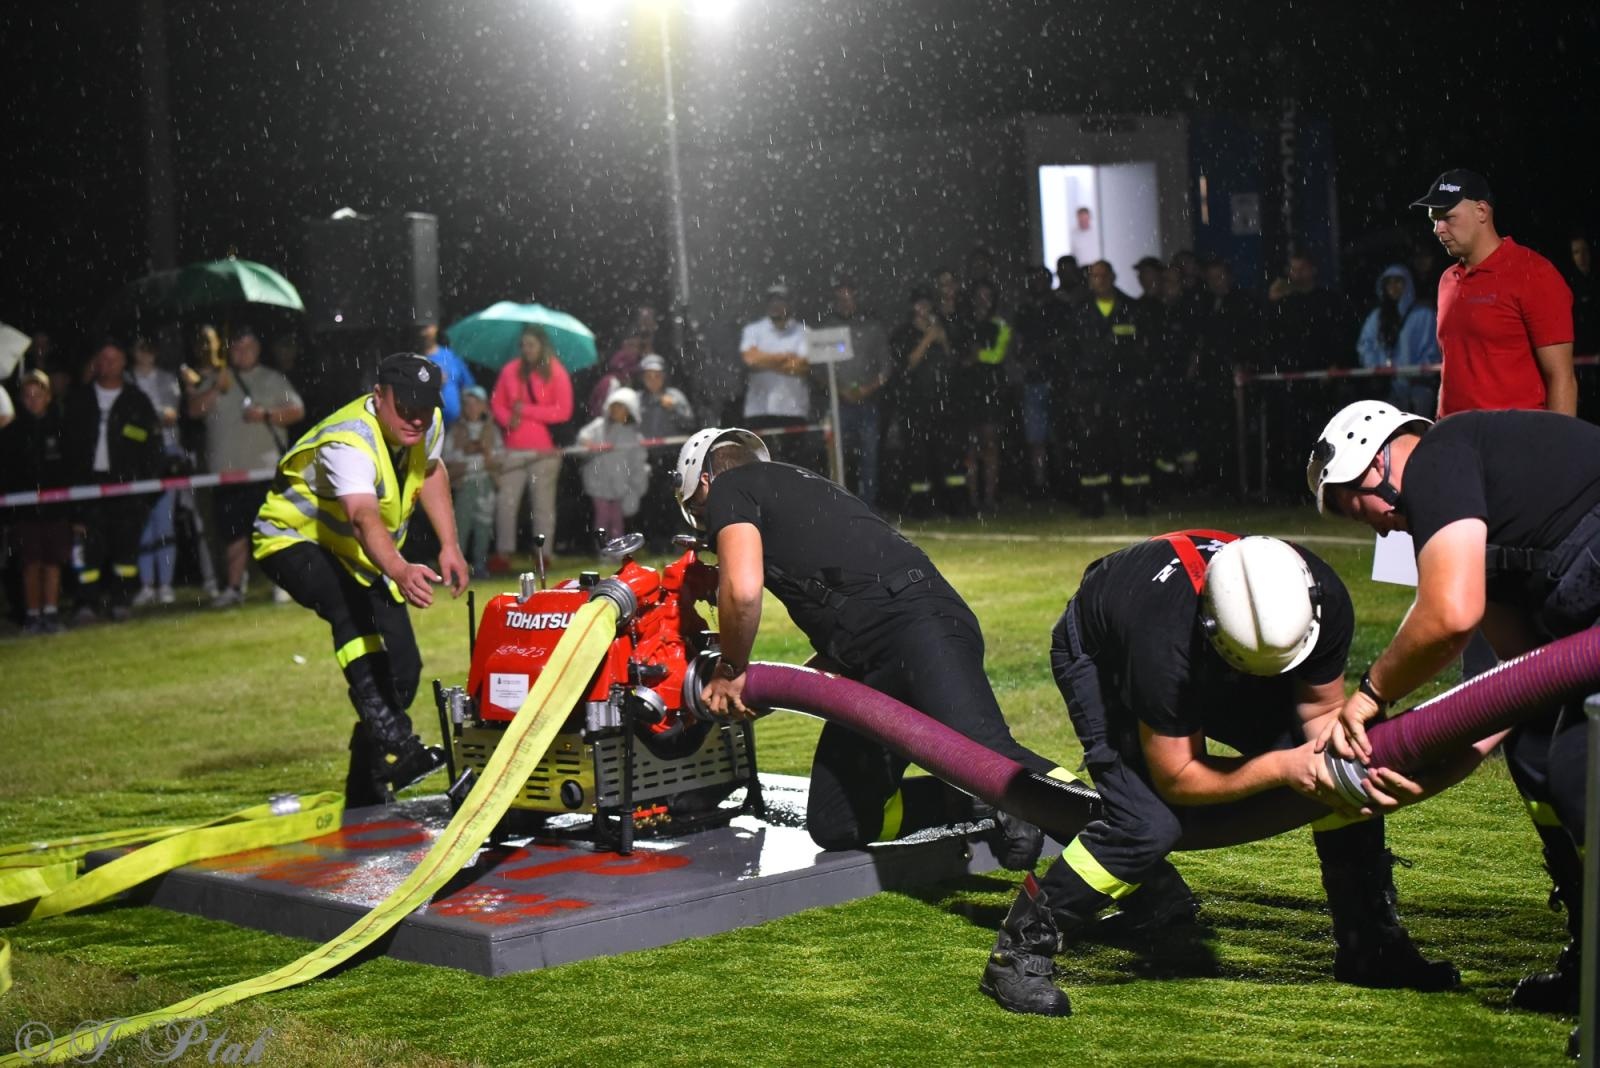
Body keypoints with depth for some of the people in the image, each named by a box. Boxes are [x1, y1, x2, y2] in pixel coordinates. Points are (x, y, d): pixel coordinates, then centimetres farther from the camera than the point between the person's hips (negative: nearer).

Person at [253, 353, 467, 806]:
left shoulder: (428, 425, -10)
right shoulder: (349, 443, -34)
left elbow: (431, 472, 13)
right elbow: (363, 518, -51)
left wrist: (449, 547, 5)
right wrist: (400, 571, -68)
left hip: (362, 557, 8)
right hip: (295, 540, -8)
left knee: (403, 671, -1)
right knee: (353, 610, -39)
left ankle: (365, 794, 14)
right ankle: (394, 745, -47)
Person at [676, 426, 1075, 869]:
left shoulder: (728, 488, 10)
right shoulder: (801, 487, 36)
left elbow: (743, 590, -9)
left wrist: (730, 671, 8)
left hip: (917, 628, -9)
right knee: (834, 824, 9)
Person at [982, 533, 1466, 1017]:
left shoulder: (1322, 600, -30)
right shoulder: (1169, 639, -44)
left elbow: (1321, 711, -12)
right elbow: (1177, 779, -30)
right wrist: (1286, 765, -38)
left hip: (1212, 660, 6)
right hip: (1101, 653, -5)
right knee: (1148, 822, -26)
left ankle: (1370, 946, 9)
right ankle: (1018, 953, -10)